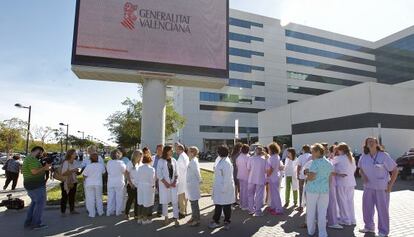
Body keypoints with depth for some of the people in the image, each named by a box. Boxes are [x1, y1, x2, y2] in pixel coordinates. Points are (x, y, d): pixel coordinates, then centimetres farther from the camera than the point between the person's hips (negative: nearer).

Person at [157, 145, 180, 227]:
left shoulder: (174, 160, 4)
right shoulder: (161, 161, -6)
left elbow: (177, 173, 7)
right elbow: (159, 174, -8)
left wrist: (175, 181, -7)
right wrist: (165, 183, -13)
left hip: (173, 184, 3)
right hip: (164, 184, -2)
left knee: (175, 201, 0)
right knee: (165, 201, 7)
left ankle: (175, 219, 8)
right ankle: (166, 218, 24)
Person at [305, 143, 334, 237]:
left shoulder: (315, 162, -14)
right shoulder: (329, 163, 6)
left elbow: (311, 177, -19)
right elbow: (330, 176, 13)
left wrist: (307, 175, 1)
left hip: (313, 189, -5)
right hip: (325, 189, 5)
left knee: (311, 211, 11)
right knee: (322, 212, 9)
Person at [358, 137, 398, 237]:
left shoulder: (384, 155, -11)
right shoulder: (364, 156, -1)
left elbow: (395, 170, -6)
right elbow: (360, 168, 15)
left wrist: (390, 185, -9)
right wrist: (363, 175, -6)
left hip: (382, 187, -4)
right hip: (368, 186, 4)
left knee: (382, 209, 6)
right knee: (367, 207, 12)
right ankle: (369, 227, 32)